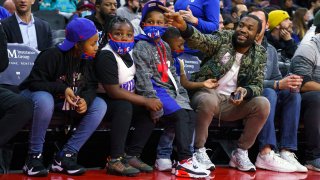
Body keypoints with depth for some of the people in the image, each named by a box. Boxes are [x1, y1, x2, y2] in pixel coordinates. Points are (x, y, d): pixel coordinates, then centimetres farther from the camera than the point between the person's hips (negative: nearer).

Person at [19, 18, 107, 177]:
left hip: (67, 103, 6)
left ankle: (65, 156, -16)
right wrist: (62, 89, -34)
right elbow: (34, 83, -23)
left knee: (100, 105, -15)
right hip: (36, 95, -6)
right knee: (45, 100, -42)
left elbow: (91, 86, -2)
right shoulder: (51, 56, -22)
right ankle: (34, 157, -26)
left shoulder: (87, 60, -3)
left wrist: (85, 100, -25)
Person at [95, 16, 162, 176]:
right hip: (104, 101, -9)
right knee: (124, 107, -35)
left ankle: (131, 156, -4)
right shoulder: (106, 56, -22)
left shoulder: (126, 52, 5)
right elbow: (113, 91, -27)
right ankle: (115, 160, -30)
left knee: (150, 111, -7)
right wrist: (145, 101, -24)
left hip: (125, 98, 9)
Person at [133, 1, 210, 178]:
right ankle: (185, 160, -25)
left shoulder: (165, 47, 20)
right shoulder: (141, 47, -5)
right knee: (181, 115, -23)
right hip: (156, 91, -8)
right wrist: (152, 102, -21)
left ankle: (184, 160, -15)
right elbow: (143, 78, -14)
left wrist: (182, 93, 13)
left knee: (191, 114, -9)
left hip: (170, 90, 8)